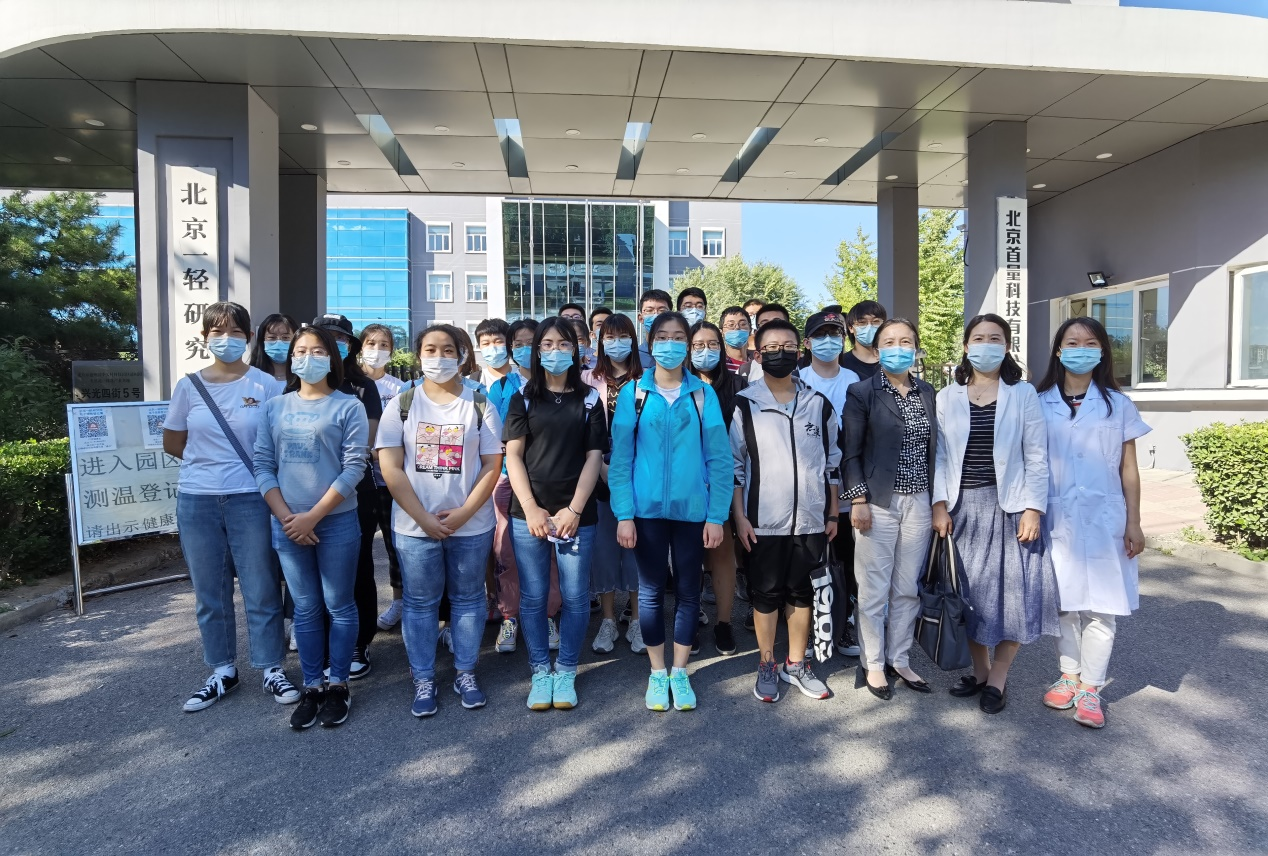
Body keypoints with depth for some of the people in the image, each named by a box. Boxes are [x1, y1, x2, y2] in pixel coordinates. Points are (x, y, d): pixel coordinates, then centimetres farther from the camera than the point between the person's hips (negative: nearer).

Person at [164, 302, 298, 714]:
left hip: (251, 500, -2)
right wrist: (208, 464, 6)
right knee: (210, 594, 12)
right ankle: (222, 672, 27)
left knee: (261, 590, 4)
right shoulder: (188, 385, 4)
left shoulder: (265, 385, -3)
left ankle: (272, 669, 18)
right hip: (197, 502, 3)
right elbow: (173, 444, 12)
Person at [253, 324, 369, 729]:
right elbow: (263, 465, 5)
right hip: (286, 524, 3)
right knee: (305, 608, 11)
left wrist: (313, 516, -13)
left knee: (339, 606, 6)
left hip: (336, 521, -3)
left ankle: (338, 685, 19)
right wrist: (285, 516, -7)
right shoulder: (274, 407, 8)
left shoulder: (348, 406, -3)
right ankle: (312, 686, 22)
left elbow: (354, 468, -9)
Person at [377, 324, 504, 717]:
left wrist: (462, 514, -13)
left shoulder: (480, 405, 0)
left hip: (471, 525, 0)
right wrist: (423, 518, -12)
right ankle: (423, 679, 24)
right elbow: (391, 468, -5)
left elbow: (492, 466, -3)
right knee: (420, 603, 9)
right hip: (415, 526, 0)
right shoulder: (402, 404, 1)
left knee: (467, 599, 11)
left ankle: (466, 673, 26)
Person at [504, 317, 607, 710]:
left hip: (576, 514, 0)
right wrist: (531, 509, -9)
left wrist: (574, 509, -8)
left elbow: (594, 457, 1)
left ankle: (566, 672, 21)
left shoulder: (589, 399, 7)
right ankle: (540, 672, 21)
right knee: (533, 596, 6)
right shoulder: (524, 398, 7)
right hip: (528, 513, 0)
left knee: (575, 596, 4)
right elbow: (513, 456, 1)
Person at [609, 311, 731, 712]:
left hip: (692, 508, 1)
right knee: (651, 590, 10)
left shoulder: (704, 394, 1)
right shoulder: (633, 393, 0)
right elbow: (620, 457, -2)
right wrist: (624, 514, -9)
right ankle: (657, 672, 27)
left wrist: (716, 515, -6)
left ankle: (679, 671, 28)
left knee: (688, 591, 11)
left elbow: (719, 458, -1)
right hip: (647, 508, 0)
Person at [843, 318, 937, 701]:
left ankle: (899, 659, 26)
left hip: (918, 501, 4)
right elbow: (851, 452, -6)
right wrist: (858, 500, -12)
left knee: (908, 588, 10)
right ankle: (874, 664, 18)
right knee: (874, 589, 3)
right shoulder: (862, 392, -4)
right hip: (878, 503, -4)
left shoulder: (928, 393, 10)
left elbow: (933, 449, 13)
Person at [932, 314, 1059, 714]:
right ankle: (979, 670, 25)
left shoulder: (1024, 394, 1)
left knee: (1013, 590, -1)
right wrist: (940, 506, -4)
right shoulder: (947, 398, 5)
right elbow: (940, 456, 3)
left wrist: (1032, 509, -9)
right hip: (962, 507, 2)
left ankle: (998, 677, 16)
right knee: (969, 590, 8)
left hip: (1007, 505, -2)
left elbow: (1036, 457, -2)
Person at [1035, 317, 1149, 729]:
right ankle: (1068, 676, 23)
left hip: (1103, 517, 0)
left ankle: (1090, 689, 12)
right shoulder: (1040, 404, 3)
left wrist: (1133, 523, 2)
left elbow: (1128, 470, 5)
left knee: (1100, 606, 1)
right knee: (1064, 601, 9)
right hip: (1056, 517, 1)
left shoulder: (1118, 405, 3)